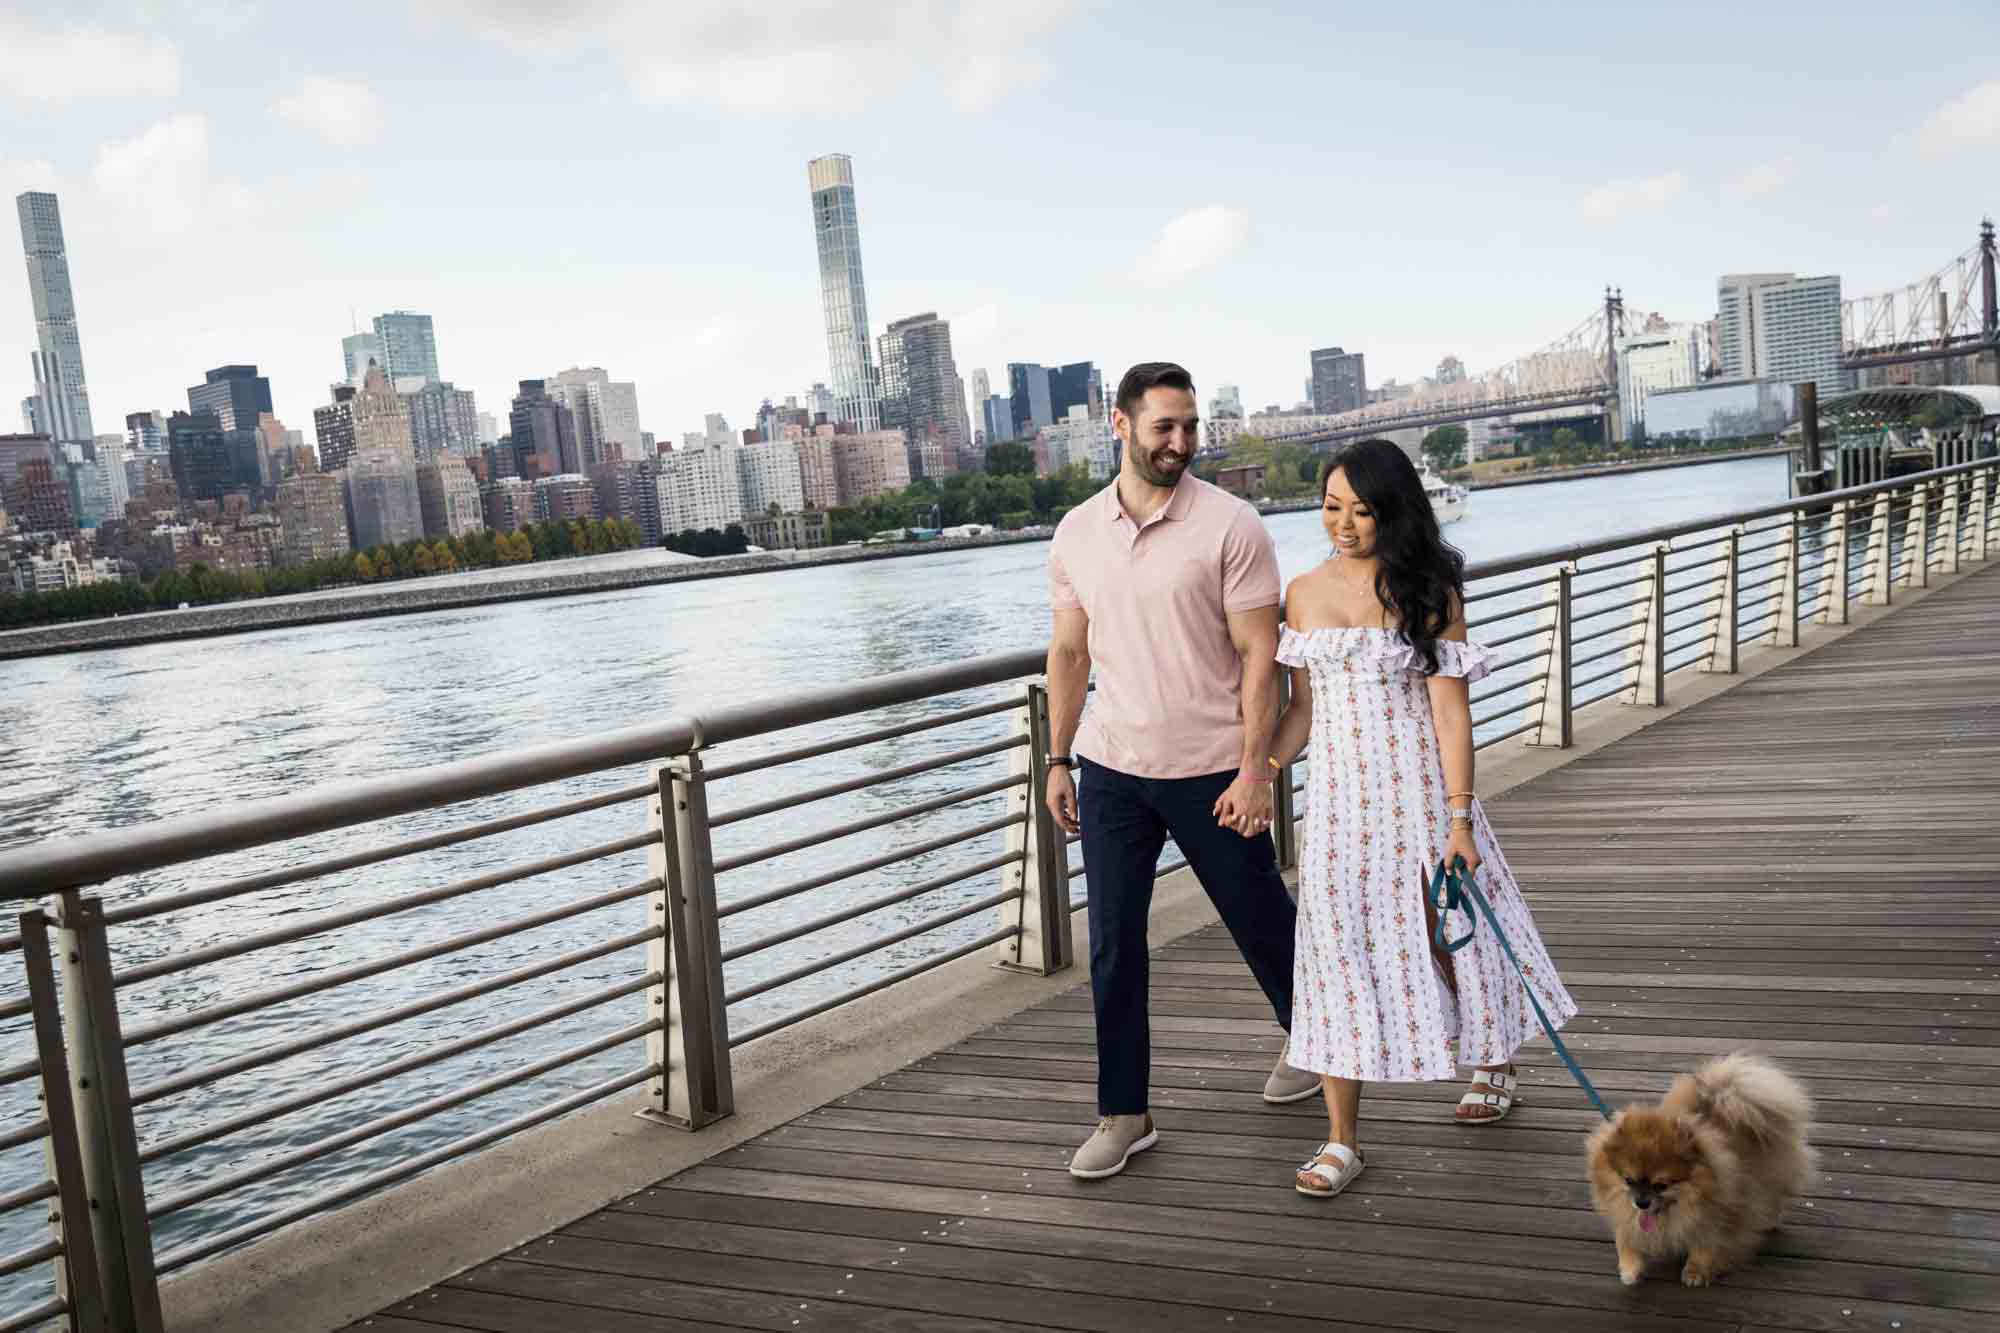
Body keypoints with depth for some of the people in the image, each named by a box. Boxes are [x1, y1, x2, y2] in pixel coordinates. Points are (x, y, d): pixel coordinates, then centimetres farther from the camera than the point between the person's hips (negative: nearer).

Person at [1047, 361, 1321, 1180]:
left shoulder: (1230, 526, -9)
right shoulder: (1077, 533, 4)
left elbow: (1260, 656, -10)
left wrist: (1254, 769, -16)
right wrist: (1058, 759, 10)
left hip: (1212, 772, -3)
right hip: (1111, 770, 3)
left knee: (1261, 921, 14)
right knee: (1113, 945, 3)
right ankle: (1123, 1114, 16)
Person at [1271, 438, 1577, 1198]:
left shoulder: (1429, 591, -6)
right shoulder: (1304, 594, 5)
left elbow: (1450, 710, -9)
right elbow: (1302, 708, 11)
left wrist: (1459, 818, -13)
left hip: (1415, 787, -3)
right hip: (1336, 793, 3)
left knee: (1447, 930, 12)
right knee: (1335, 944, -1)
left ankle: (1494, 1067, 41)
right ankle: (1342, 1139, 7)